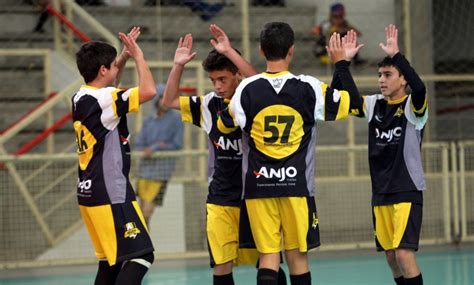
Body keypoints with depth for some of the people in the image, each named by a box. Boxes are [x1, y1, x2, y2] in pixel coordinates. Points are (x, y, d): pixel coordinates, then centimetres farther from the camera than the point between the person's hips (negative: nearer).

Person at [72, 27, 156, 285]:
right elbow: (148, 91, -24)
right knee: (140, 255, -12)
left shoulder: (81, 98, 11)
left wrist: (124, 56, 25)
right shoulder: (102, 99, -16)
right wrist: (138, 56, -9)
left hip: (90, 193, 10)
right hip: (110, 194, -10)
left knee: (110, 262, 15)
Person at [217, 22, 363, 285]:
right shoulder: (309, 88, -6)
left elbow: (223, 125, 9)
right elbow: (353, 103, 5)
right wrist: (340, 63, 15)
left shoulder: (247, 88, -5)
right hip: (297, 184, 0)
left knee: (268, 255, 2)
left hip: (258, 185, 1)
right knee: (297, 256, 8)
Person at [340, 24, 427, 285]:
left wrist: (396, 55, -33)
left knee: (404, 254, -15)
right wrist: (343, 62, -7)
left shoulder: (412, 107, -9)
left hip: (407, 192, -6)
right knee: (391, 257, 11)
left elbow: (419, 88, -30)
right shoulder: (374, 105, 7)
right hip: (380, 193, 6)